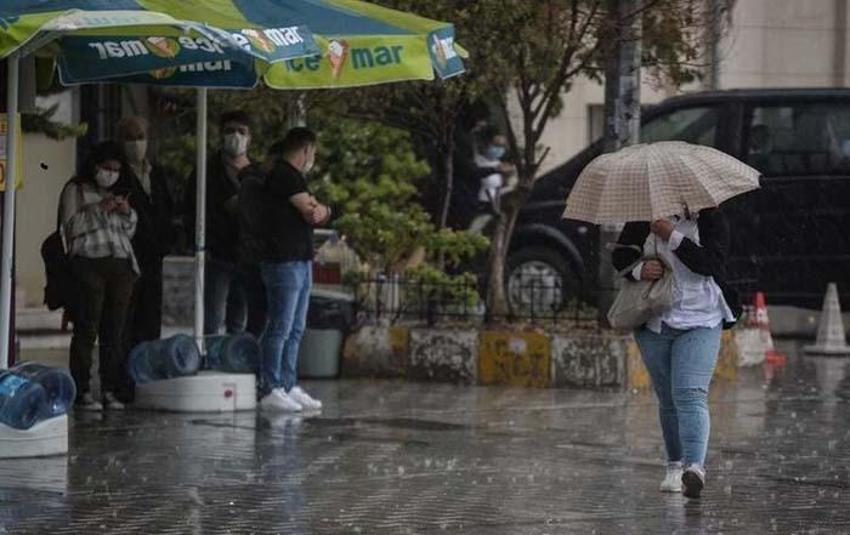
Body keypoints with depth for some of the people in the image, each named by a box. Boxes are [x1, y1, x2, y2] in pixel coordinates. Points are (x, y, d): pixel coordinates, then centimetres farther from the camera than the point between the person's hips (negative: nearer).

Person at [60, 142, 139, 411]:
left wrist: (128, 214, 6)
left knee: (114, 330, 0)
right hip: (89, 262, -5)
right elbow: (71, 226, -3)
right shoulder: (75, 190, 9)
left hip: (121, 265, 5)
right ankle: (82, 391, -10)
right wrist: (99, 210, -11)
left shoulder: (118, 194, 25)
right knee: (86, 328, -10)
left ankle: (110, 390, 2)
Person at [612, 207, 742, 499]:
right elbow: (620, 256, 7)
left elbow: (711, 264, -17)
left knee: (691, 395, -19)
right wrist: (638, 269, -15)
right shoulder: (643, 220, 3)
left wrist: (672, 236, -22)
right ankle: (675, 466, 23)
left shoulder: (711, 219, -3)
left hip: (699, 323, -3)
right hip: (653, 325, 3)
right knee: (667, 399, 10)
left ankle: (695, 467, -32)